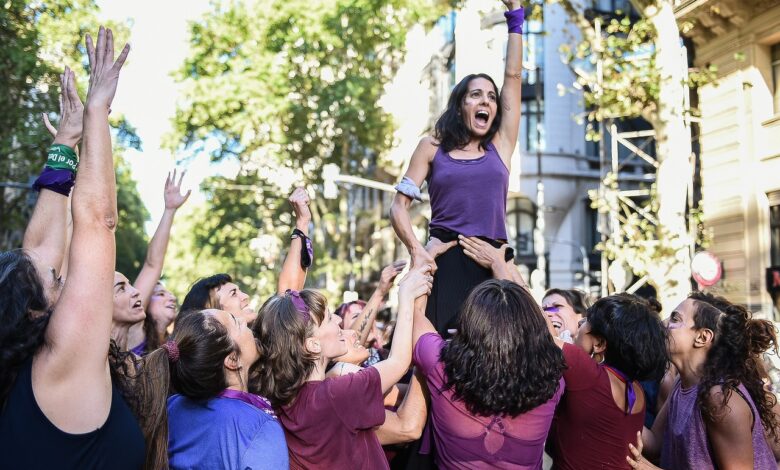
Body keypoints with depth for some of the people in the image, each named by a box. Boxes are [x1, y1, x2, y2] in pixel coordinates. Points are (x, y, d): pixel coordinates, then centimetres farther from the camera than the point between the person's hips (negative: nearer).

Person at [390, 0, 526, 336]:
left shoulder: (500, 145, 14)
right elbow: (399, 206, 6)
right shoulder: (432, 148, 10)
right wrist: (416, 250, -12)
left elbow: (513, 77, 13)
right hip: (444, 261, -2)